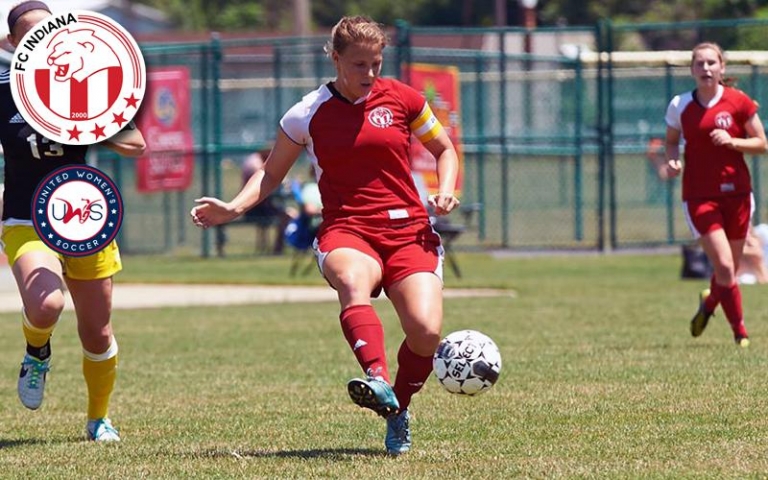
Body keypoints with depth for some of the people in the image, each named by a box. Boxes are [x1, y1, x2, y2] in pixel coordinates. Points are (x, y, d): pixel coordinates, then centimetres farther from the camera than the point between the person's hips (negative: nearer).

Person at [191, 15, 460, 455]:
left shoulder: (402, 98, 7)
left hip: (409, 231, 1)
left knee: (426, 330, -20)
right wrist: (234, 208, 1)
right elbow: (272, 174, 17)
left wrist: (446, 190, 1)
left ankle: (399, 412, 9)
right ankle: (378, 380, -61)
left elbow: (444, 150, 20)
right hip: (347, 230, -1)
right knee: (353, 281, -39)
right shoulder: (309, 114, 5)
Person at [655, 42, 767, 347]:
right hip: (699, 195, -1)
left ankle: (708, 304, 43)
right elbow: (671, 141, 16)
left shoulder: (738, 102, -3)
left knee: (730, 270, 10)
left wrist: (732, 142, -17)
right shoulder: (680, 106, 0)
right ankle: (740, 332, 2)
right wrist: (670, 161, -5)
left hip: (736, 192, 1)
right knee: (724, 266, -13)